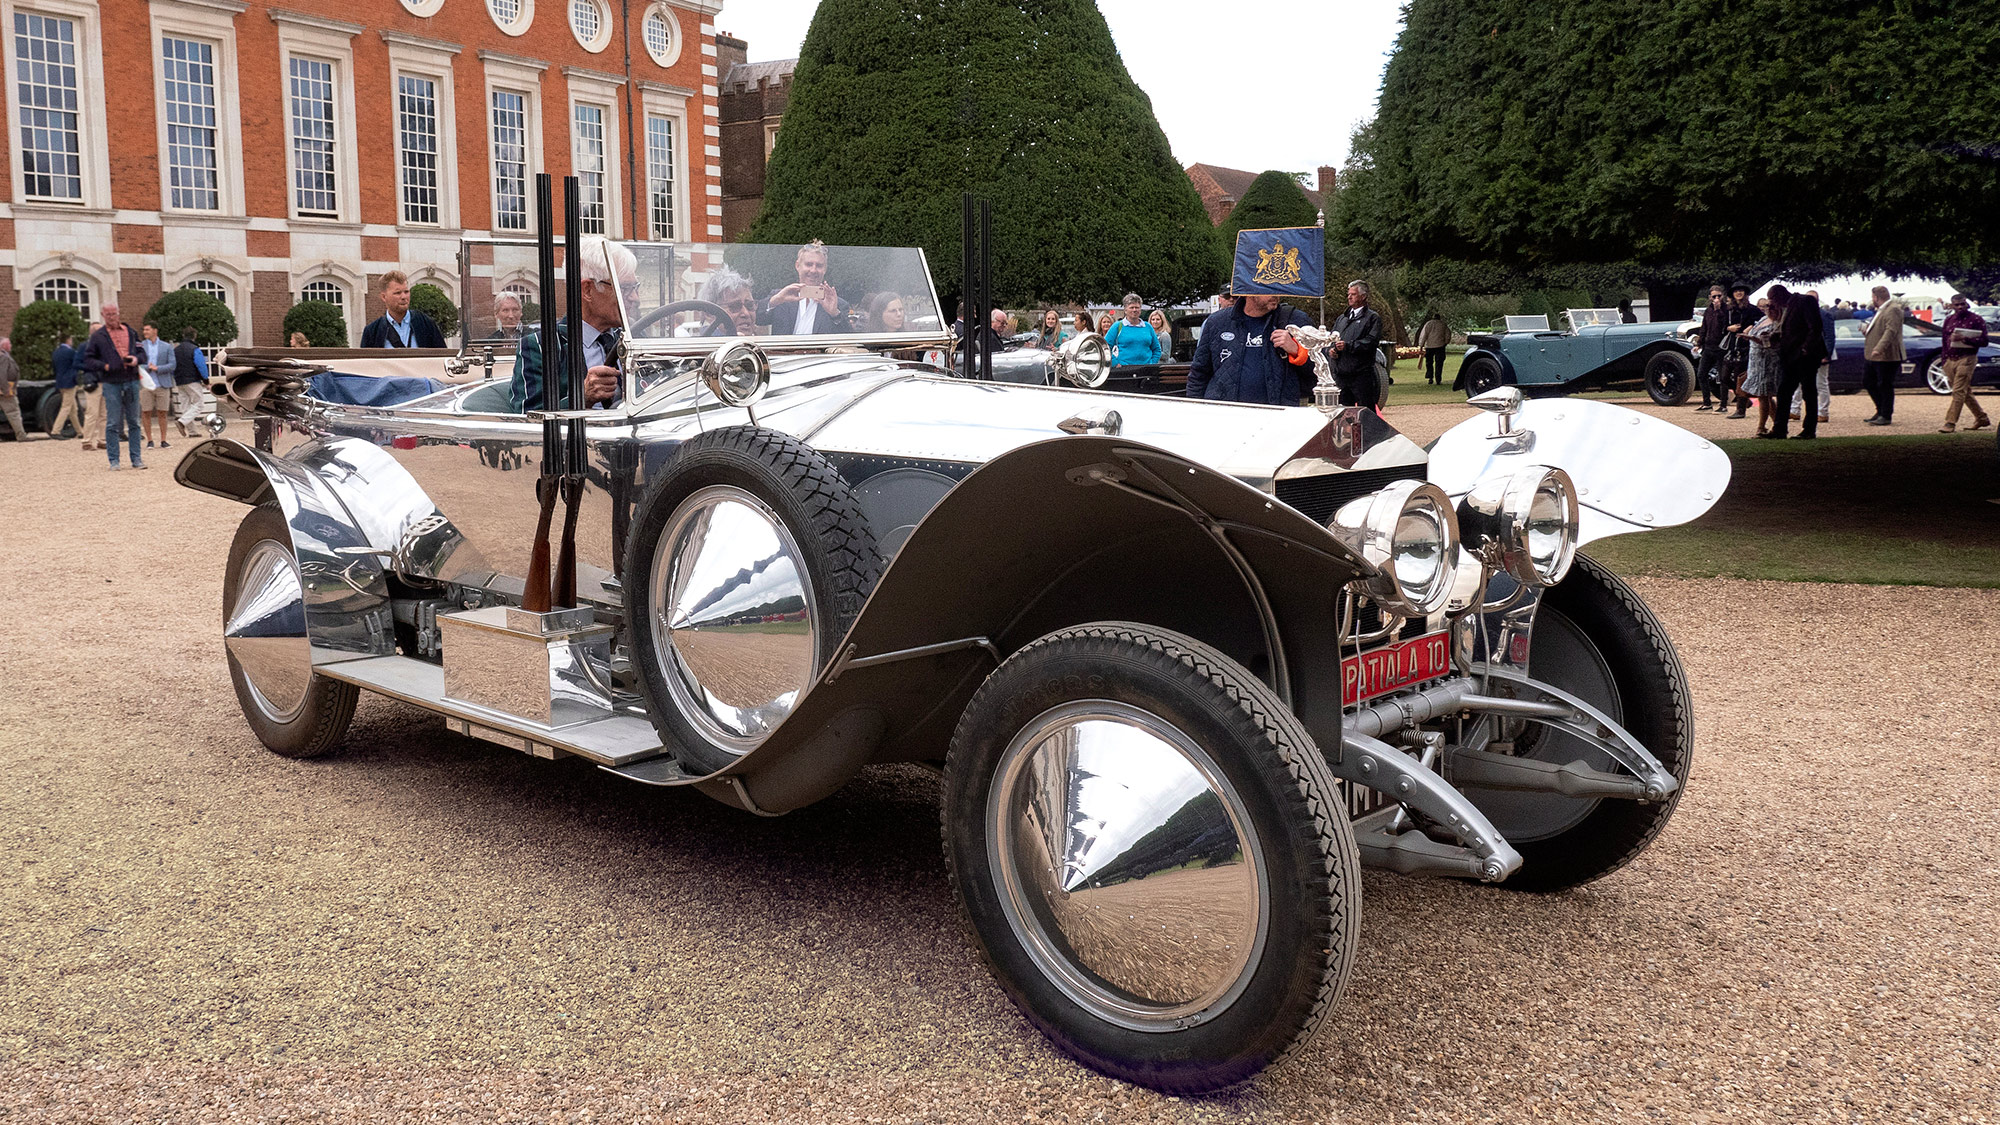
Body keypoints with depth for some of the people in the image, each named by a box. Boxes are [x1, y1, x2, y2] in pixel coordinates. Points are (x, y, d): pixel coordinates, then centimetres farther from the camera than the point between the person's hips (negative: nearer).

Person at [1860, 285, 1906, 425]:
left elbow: (1891, 331, -27)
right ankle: (1881, 411, 26)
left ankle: (1886, 416, 4)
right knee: (1868, 383, 14)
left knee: (1885, 386, -3)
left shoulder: (1893, 310, -15)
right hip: (1871, 355, 10)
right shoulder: (1880, 310, 18)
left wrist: (1879, 348, -36)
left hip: (1886, 356, -10)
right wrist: (1866, 331, 16)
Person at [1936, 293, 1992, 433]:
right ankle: (1982, 418, 25)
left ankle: (1950, 423, -12)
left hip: (1966, 359, -6)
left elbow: (1984, 341, -11)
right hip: (1950, 360, 6)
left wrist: (1964, 339, -23)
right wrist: (1944, 362, 15)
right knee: (1965, 392, 13)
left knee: (1958, 392, -11)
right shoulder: (1948, 320, 12)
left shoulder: (1976, 320, -4)